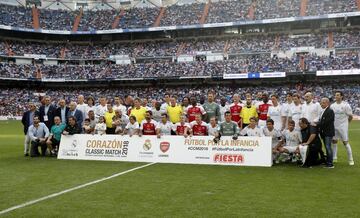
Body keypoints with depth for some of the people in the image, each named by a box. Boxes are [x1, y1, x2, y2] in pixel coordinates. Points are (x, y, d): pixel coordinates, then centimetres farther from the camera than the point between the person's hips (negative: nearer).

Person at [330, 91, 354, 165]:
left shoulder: (346, 105, -9)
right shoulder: (332, 105, 5)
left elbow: (350, 116, -3)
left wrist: (345, 122, 5)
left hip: (343, 127, -5)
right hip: (334, 126, 5)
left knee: (345, 142, -4)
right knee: (334, 141, 10)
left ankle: (351, 159, 6)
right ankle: (334, 158, 21)